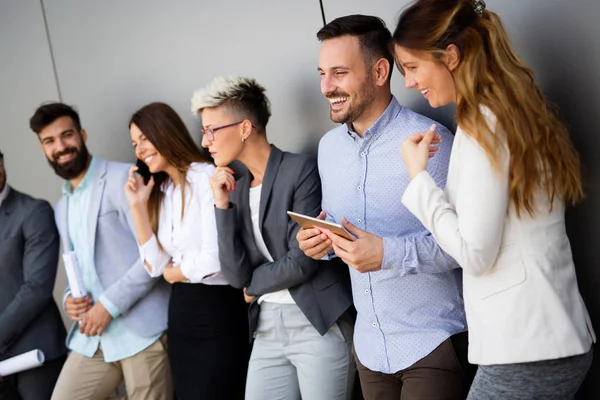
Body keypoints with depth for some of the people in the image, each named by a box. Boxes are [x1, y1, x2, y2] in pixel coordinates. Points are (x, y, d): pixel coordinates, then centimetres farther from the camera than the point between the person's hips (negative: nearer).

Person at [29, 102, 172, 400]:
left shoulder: (121, 178, -6)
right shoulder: (62, 207, 18)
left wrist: (109, 305, -14)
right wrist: (70, 297, 2)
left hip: (141, 328, -7)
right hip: (92, 335, 7)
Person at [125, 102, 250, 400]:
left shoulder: (207, 177, -13)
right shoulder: (160, 193, 11)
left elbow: (214, 260, -20)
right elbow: (155, 267, 4)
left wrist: (174, 272, -1)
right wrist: (139, 206, -1)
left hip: (218, 309, -8)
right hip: (180, 311, 8)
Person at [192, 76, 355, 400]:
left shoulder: (301, 171, -9)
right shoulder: (236, 187, 9)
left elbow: (303, 261, -14)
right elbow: (236, 275, 2)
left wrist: (253, 285, 2)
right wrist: (223, 205, -6)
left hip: (320, 324, -6)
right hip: (268, 328, 6)